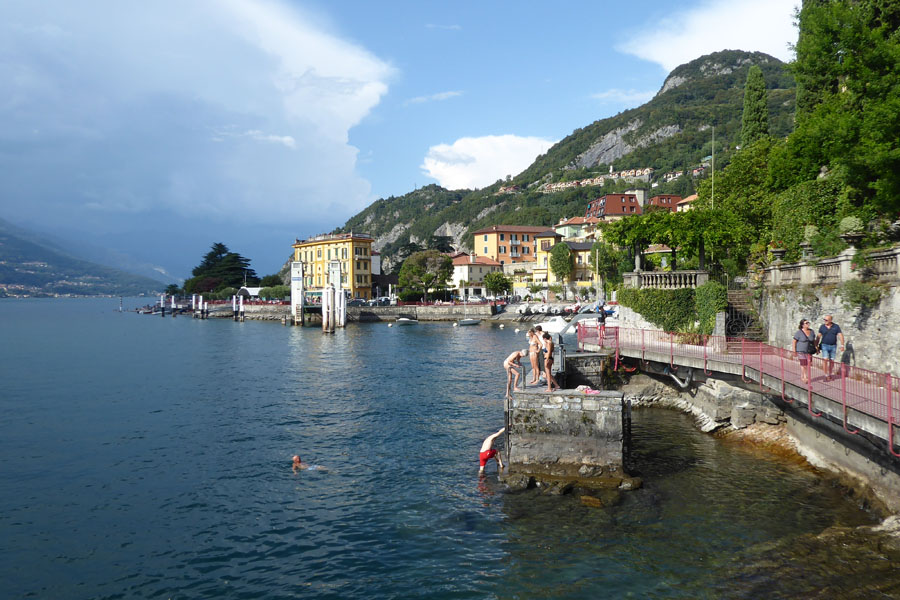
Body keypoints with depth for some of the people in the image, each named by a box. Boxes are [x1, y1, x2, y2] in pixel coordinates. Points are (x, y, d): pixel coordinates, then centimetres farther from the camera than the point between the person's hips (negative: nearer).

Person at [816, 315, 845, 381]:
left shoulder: (836, 326, -3)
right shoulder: (822, 327, -1)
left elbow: (841, 336, -5)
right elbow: (818, 337, 3)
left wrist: (842, 345, -14)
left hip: (833, 346, 1)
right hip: (824, 346, -1)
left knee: (832, 361, 8)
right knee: (826, 360, -12)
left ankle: (830, 374, 25)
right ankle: (826, 376, -9)